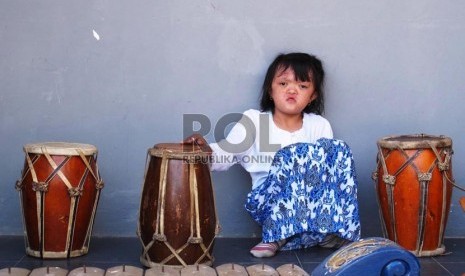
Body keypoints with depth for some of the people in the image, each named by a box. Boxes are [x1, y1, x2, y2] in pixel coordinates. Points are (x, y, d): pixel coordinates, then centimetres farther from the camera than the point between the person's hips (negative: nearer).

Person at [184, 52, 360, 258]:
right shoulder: (254, 121, 3)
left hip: (316, 200, 3)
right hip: (269, 201, -2)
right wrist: (206, 150, -22)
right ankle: (279, 234, -23)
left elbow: (328, 166, 6)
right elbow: (224, 155, -1)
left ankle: (331, 228, -16)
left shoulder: (319, 126, 8)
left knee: (338, 149, -19)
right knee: (293, 154, -29)